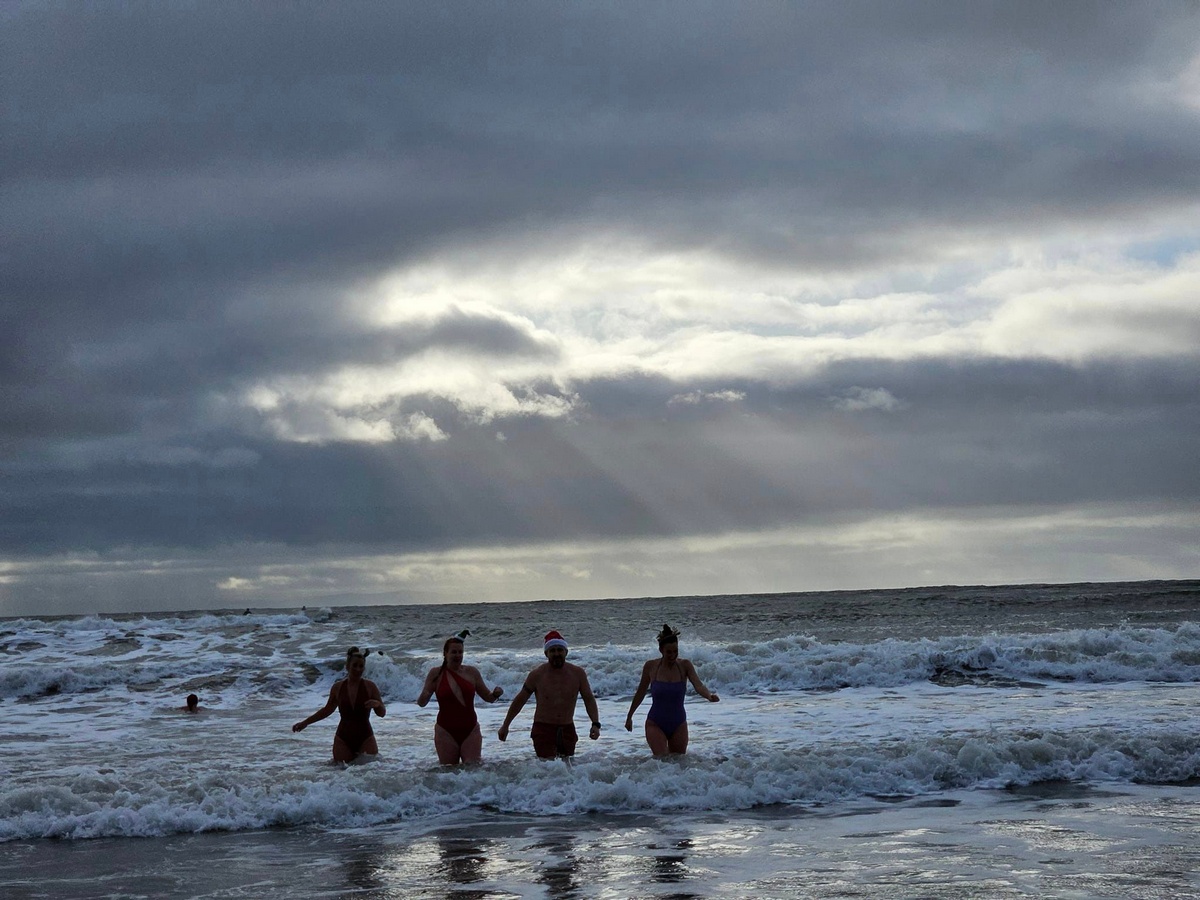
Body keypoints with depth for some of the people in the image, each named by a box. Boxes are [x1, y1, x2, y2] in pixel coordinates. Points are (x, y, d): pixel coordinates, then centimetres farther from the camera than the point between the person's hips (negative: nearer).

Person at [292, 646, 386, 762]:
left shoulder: (370, 687, -3)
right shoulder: (337, 687, 3)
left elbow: (382, 713, -1)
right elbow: (327, 710, 19)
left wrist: (377, 704, -23)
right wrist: (305, 722, 19)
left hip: (365, 738, -1)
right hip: (343, 739, 1)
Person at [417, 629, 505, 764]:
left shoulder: (471, 672, 6)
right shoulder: (436, 674, -1)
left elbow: (488, 697, 13)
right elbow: (422, 703, -1)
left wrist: (495, 694, -9)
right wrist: (423, 697, -24)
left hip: (470, 731, 1)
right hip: (446, 732, -1)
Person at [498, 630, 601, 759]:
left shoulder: (578, 674, -1)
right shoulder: (537, 675, -6)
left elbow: (589, 699, 5)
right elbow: (519, 700, 5)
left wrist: (595, 724, -10)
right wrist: (505, 726, 9)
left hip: (567, 729, 3)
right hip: (543, 729, -3)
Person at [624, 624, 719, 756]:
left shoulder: (685, 665, -7)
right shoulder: (651, 666, -7)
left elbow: (698, 685, -22)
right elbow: (641, 692, 6)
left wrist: (709, 695, -44)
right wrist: (629, 717, 15)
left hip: (678, 725, 2)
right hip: (655, 725, -2)